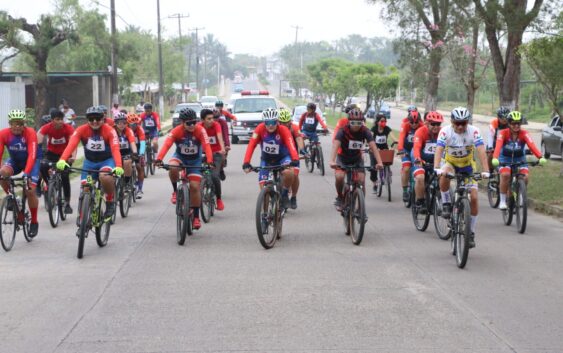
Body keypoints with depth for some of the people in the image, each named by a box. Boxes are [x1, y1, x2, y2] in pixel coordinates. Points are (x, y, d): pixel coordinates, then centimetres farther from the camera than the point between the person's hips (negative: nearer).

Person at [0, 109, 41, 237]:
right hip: (14, 160, 3)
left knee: (30, 190, -14)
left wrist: (26, 173, -49)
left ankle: (34, 222, 5)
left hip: (32, 160, -3)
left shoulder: (30, 133, -30)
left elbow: (32, 155, -37)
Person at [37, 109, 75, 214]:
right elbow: (37, 141, -31)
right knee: (43, 167, -29)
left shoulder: (68, 128, -23)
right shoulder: (46, 128, -20)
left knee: (65, 176, -16)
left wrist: (73, 156, -52)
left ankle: (67, 203, -4)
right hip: (52, 153, 1)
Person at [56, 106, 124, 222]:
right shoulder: (81, 130, -16)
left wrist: (118, 167, -53)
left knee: (105, 177, -34)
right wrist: (62, 160, -49)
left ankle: (110, 203, -9)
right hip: (89, 161, 3)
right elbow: (71, 145, -31)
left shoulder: (109, 131, -21)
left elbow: (115, 149, -34)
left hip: (106, 160, -3)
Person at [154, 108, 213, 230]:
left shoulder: (200, 130, -22)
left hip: (195, 160, 0)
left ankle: (196, 217, 4)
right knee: (172, 168, -35)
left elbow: (206, 146, -33)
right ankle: (175, 191, -7)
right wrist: (159, 159, -51)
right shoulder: (176, 131, -22)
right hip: (180, 157, 0)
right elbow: (166, 144, -35)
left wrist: (209, 161, -50)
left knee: (195, 187, -9)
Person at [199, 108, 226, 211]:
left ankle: (219, 199, -3)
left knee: (214, 176, -20)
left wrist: (223, 149, -51)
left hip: (216, 153, -3)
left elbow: (220, 137, -33)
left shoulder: (216, 125, -17)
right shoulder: (199, 127, -11)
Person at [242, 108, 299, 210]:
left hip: (282, 158, -2)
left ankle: (284, 194, -4)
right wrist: (246, 163, -42)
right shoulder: (260, 129, -22)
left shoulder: (283, 130, -26)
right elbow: (251, 145, -29)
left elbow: (291, 145, -40)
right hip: (266, 159, 2)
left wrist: (295, 160, -58)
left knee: (289, 172, -33)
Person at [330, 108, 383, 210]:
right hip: (343, 158, -2)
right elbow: (335, 145, -38)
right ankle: (340, 198, 2)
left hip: (357, 158, 2)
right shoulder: (343, 130, -25)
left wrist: (379, 162, -44)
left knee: (361, 181, -13)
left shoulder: (365, 131, -20)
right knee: (339, 177, -26)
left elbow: (373, 146, -30)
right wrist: (332, 161, -53)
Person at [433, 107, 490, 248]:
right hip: (450, 163, -1)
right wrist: (437, 168, -51)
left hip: (467, 165, 1)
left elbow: (481, 151, -31)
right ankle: (446, 204, -13)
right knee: (444, 176, -38)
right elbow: (439, 150, -34)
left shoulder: (474, 131, -22)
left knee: (474, 198, -11)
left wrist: (485, 171, -44)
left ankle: (471, 233, 5)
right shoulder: (445, 131, -23)